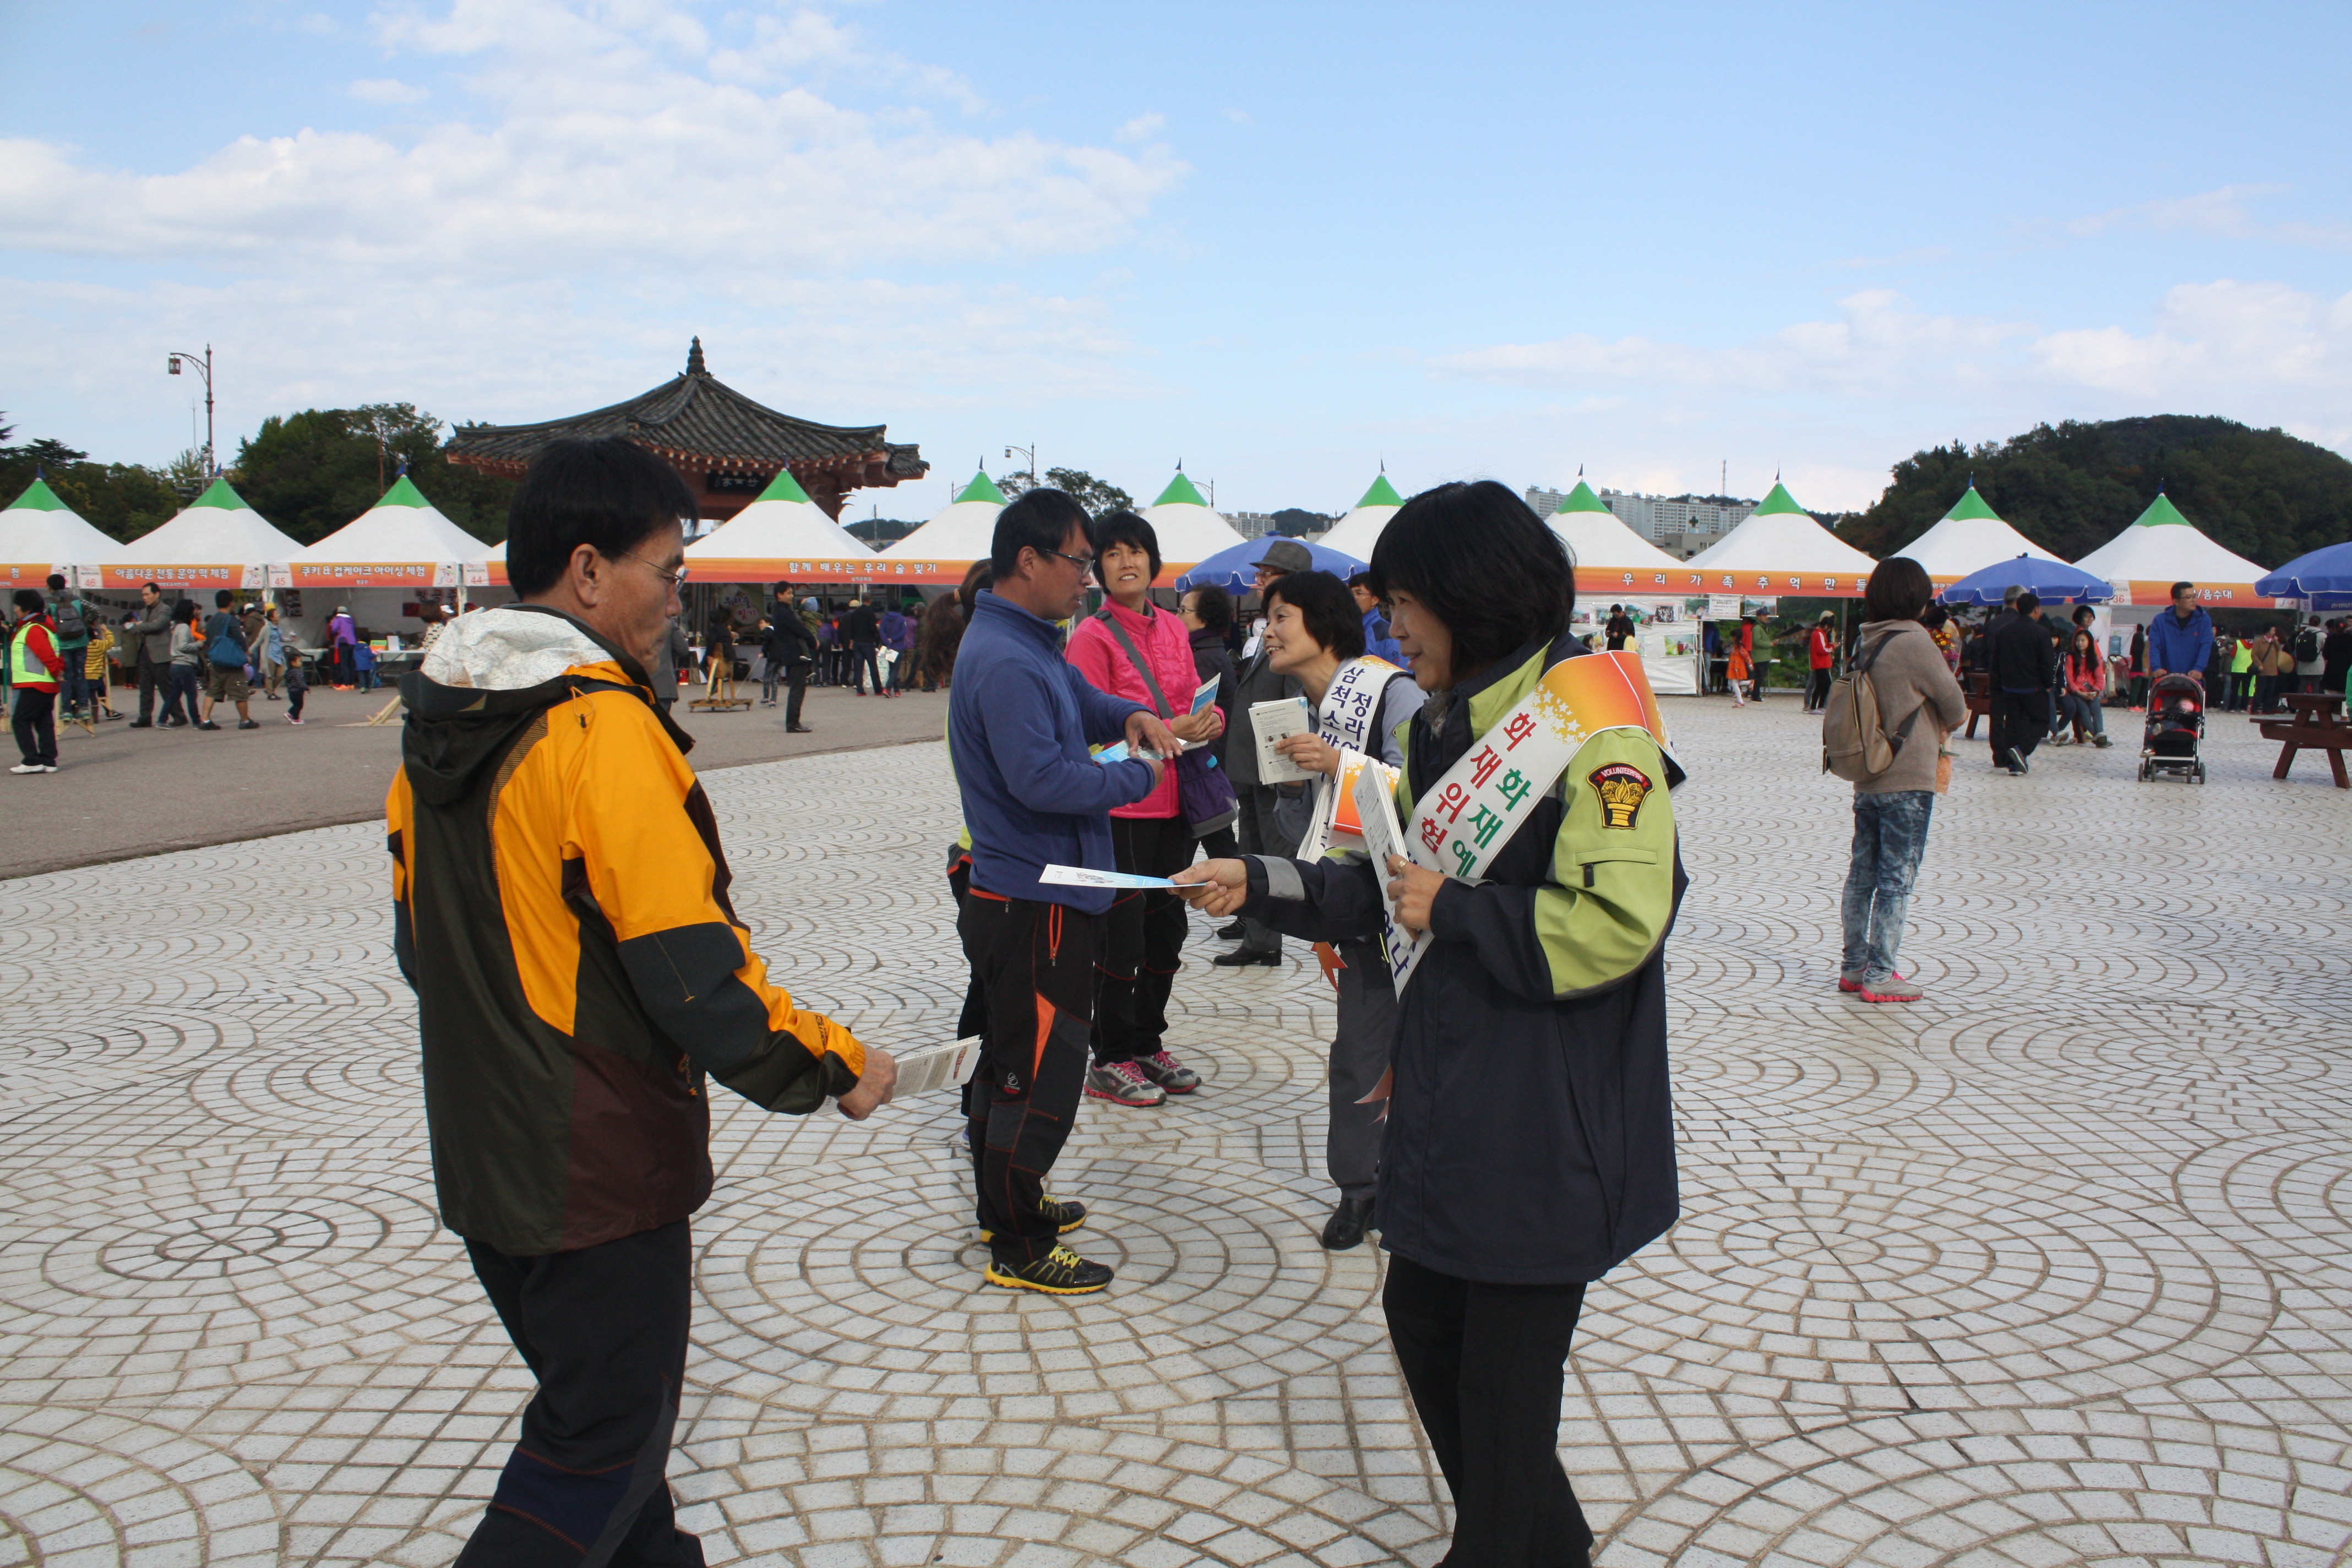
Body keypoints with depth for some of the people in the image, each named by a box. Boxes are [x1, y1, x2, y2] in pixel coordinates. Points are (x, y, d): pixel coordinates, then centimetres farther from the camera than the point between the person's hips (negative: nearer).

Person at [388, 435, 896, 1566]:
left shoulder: (436, 716, 4)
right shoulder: (603, 727, -23)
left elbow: (422, 938, 13)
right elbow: (696, 970, -25)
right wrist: (835, 1064, -13)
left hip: (480, 1152, 9)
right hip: (599, 1171, -9)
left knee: (591, 1394, 25)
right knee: (602, 1442, 7)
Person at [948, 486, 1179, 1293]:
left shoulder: (1028, 643, 11)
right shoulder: (1005, 660, -22)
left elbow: (1081, 697, 25)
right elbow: (1039, 778, -30)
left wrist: (1130, 717, 3)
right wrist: (1135, 777, -17)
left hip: (1016, 898, 11)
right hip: (1036, 904, -11)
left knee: (1013, 1057, 21)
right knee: (1042, 1071, -2)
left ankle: (1005, 1202, 37)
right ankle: (1019, 1249, 8)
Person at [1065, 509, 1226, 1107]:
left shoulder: (1173, 629, 9)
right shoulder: (1093, 636, -11)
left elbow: (1194, 701, 16)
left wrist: (1211, 718, -7)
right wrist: (1168, 731, -21)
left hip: (1172, 804, 7)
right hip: (1121, 807, -7)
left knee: (1166, 934, 16)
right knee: (1122, 940, 0)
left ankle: (1148, 1044, 30)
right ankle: (1110, 1062, 13)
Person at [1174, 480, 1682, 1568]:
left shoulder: (1588, 722, -18)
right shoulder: (1443, 726, 10)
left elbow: (1616, 924, -27)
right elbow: (1383, 890, 17)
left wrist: (1452, 910, -18)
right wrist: (1257, 884, 6)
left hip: (1547, 1127, -9)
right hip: (1447, 1100, 9)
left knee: (1503, 1376, 6)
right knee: (1422, 1318, 21)